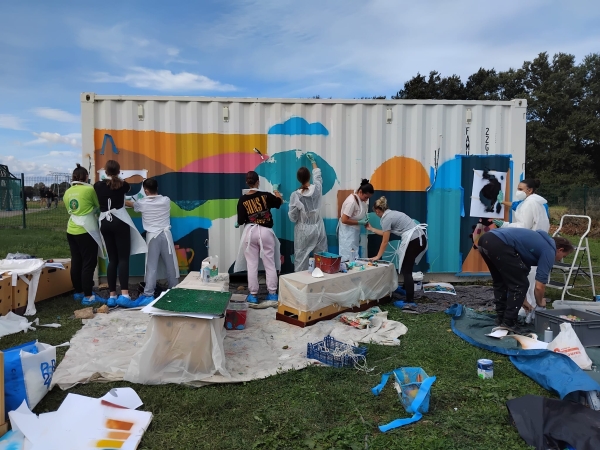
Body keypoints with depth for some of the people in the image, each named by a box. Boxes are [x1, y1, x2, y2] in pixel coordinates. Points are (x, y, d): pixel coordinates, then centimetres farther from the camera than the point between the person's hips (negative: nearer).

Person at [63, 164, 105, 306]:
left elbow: (69, 211, 17)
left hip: (71, 231, 7)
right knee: (88, 263, -2)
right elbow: (98, 205, 3)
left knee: (76, 262, 13)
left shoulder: (67, 192, 9)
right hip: (86, 231, -7)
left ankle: (78, 292, 24)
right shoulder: (89, 189, -10)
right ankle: (87, 296, 0)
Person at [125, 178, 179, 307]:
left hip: (152, 236, -1)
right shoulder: (166, 200, 1)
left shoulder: (142, 203, -1)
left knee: (151, 266, 0)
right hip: (166, 234, 1)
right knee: (170, 264, 8)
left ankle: (148, 295, -1)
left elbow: (130, 204, 20)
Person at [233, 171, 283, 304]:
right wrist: (275, 190, 32)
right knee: (270, 264, 8)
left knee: (252, 264, 6)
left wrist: (237, 224, 21)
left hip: (250, 232, 0)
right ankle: (272, 293, 12)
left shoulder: (243, 200, -4)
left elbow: (241, 220, -3)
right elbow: (280, 201, 13)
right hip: (266, 232, 0)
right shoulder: (265, 195, -5)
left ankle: (253, 295, 10)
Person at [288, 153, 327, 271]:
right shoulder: (317, 188, -6)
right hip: (317, 228, 3)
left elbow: (293, 217, -7)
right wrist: (313, 161, 32)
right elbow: (317, 175, 18)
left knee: (301, 258, 4)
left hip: (303, 230, -2)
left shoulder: (295, 195, -13)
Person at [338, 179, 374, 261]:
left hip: (355, 231, 9)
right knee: (348, 257, -6)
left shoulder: (359, 198, 2)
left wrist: (364, 219, 2)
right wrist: (359, 222, -20)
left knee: (354, 256, 13)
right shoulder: (352, 201, -25)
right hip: (348, 231, -9)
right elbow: (344, 220, -25)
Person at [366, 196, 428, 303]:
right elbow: (386, 233, 30)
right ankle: (406, 288, 42)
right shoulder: (392, 213, 20)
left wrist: (377, 256, 6)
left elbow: (385, 241, -4)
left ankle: (410, 300, 2)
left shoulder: (386, 218, -7)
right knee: (406, 268, 25)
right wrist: (371, 229, 38)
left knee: (406, 271, 1)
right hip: (420, 238, 9)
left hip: (413, 241, -9)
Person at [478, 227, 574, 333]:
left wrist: (521, 299, 44)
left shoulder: (539, 242, 34)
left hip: (486, 240, 9)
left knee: (501, 283, 25)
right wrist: (540, 302, 26)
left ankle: (501, 319, 29)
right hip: (499, 244, -9)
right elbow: (539, 286, 5)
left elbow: (522, 272, 41)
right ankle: (508, 324, 10)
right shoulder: (549, 251, 10)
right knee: (519, 284, 6)